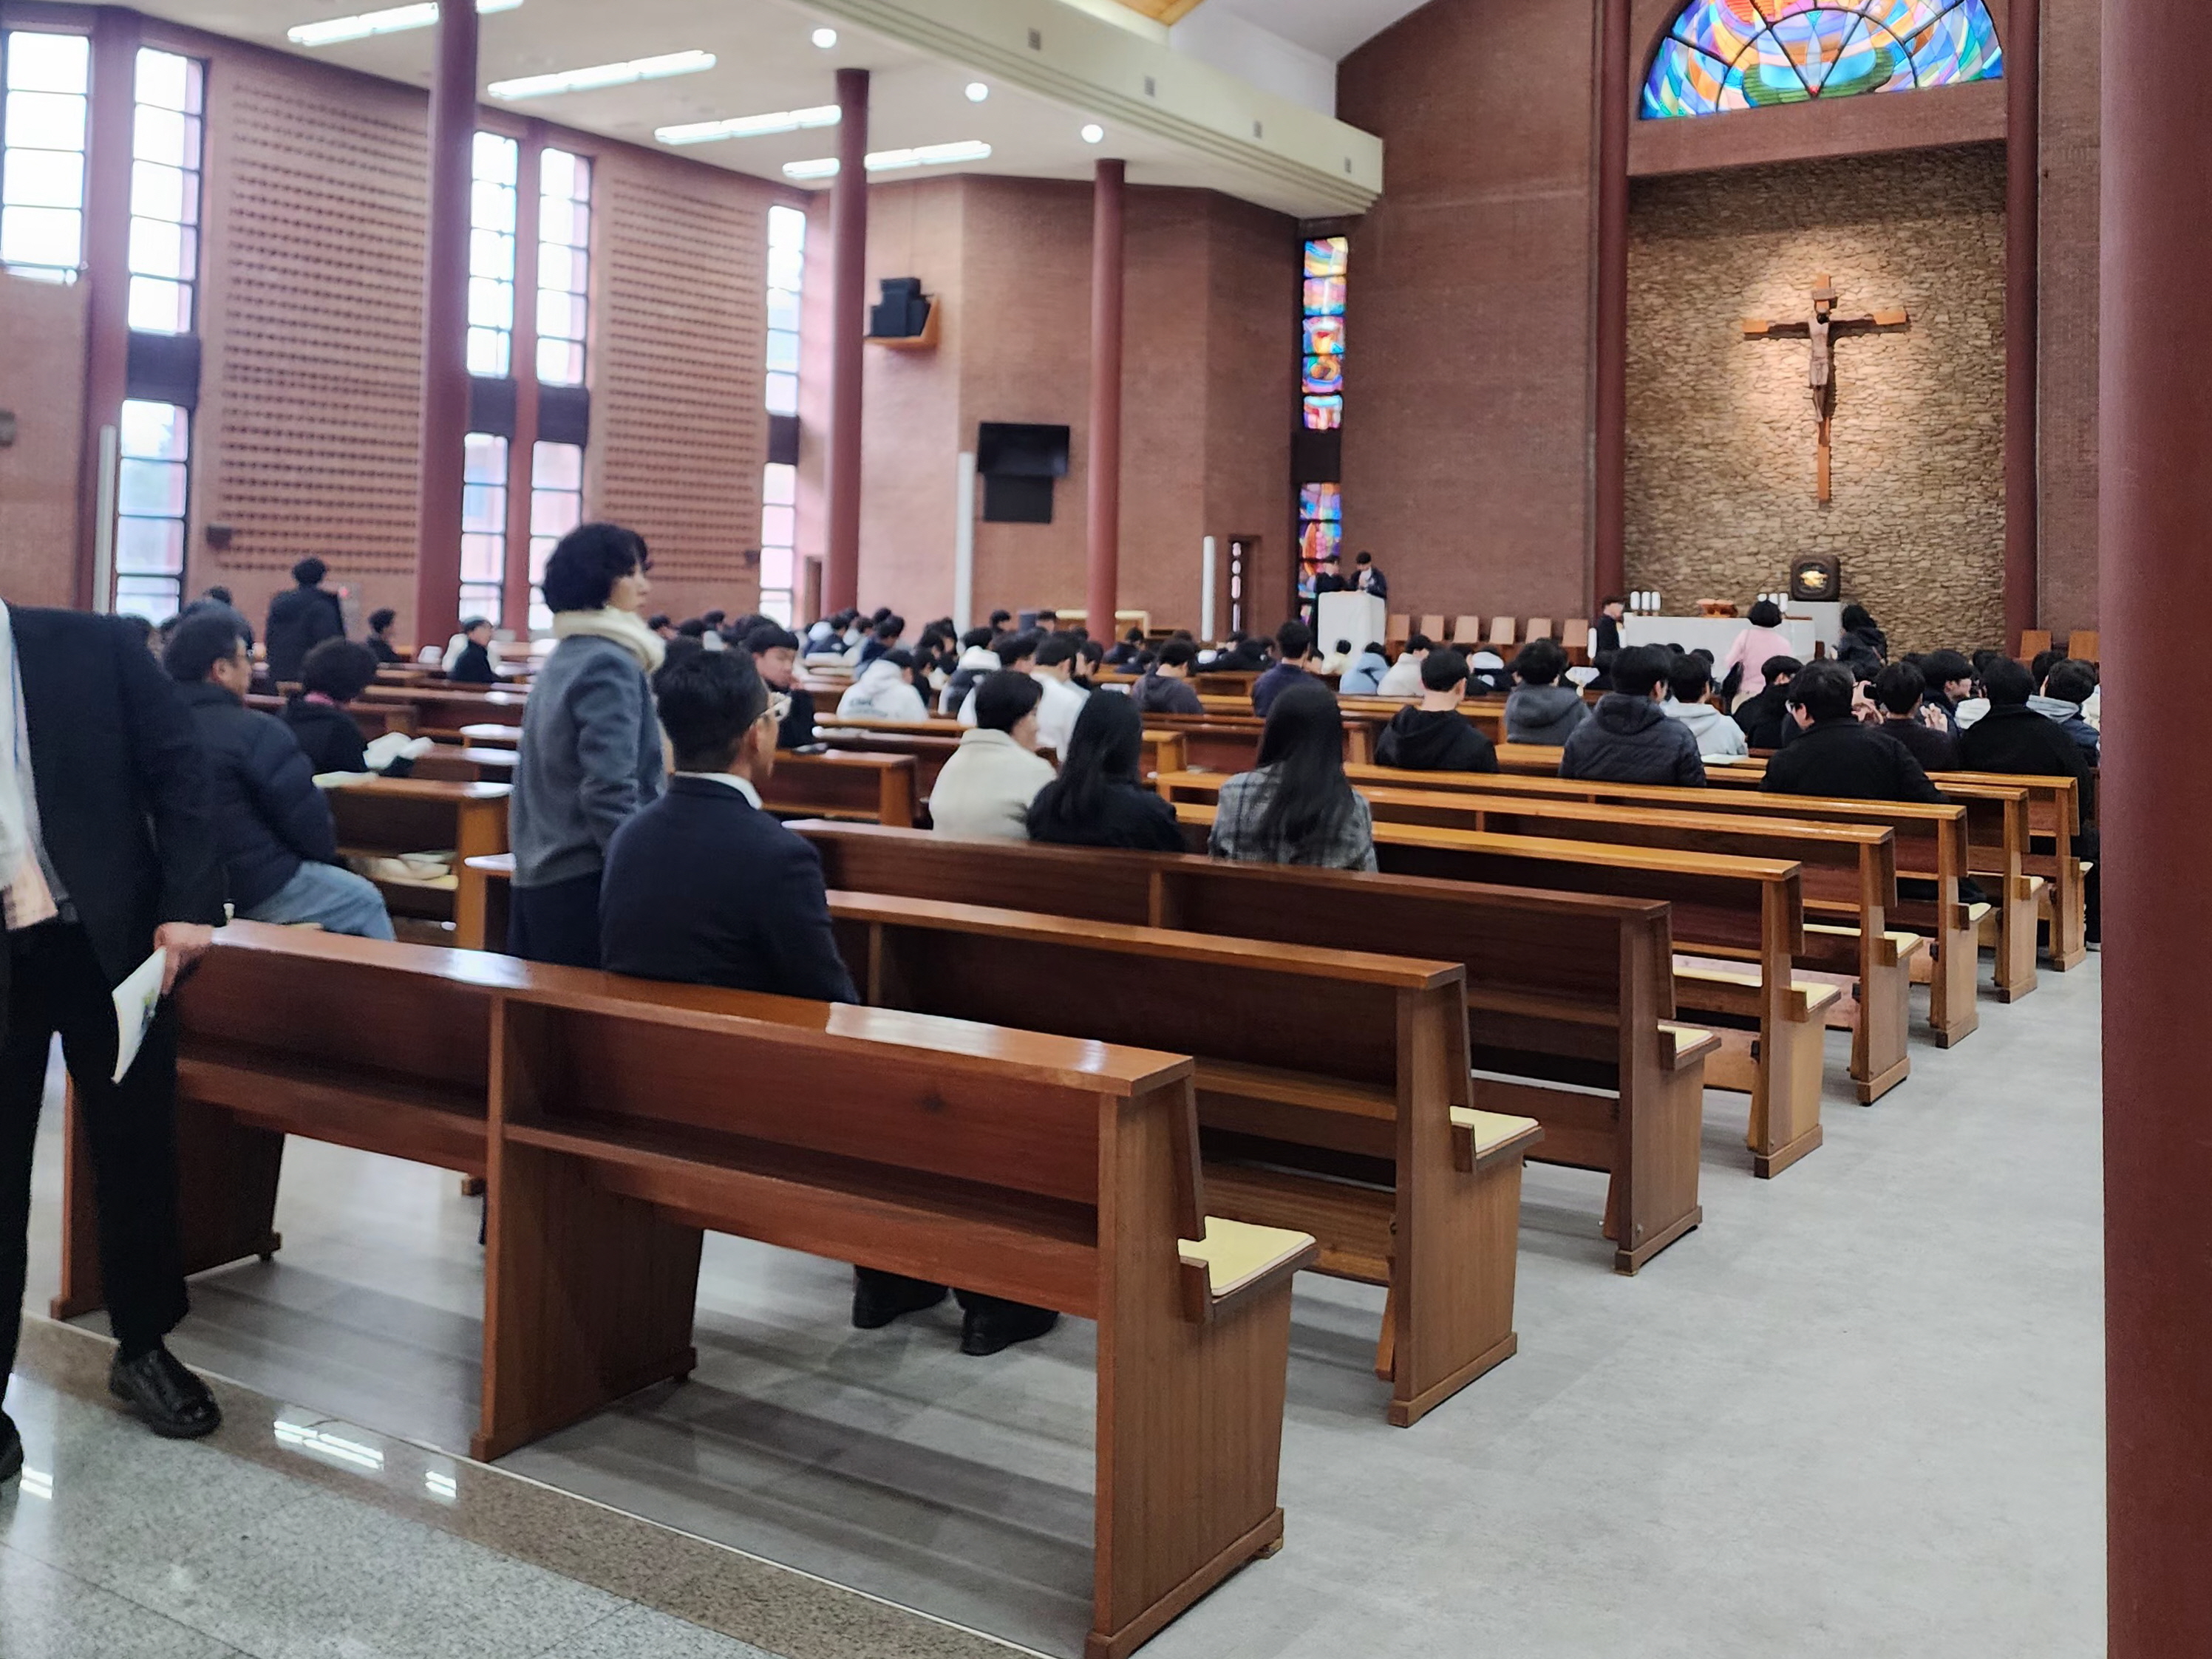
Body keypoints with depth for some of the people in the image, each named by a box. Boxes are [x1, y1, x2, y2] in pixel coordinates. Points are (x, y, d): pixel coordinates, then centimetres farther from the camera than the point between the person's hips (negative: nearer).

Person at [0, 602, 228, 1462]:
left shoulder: (93, 647, -2)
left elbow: (178, 772, -3)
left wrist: (189, 903, -12)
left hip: (110, 939, 0)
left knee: (136, 1149, 11)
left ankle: (144, 1347, 30)